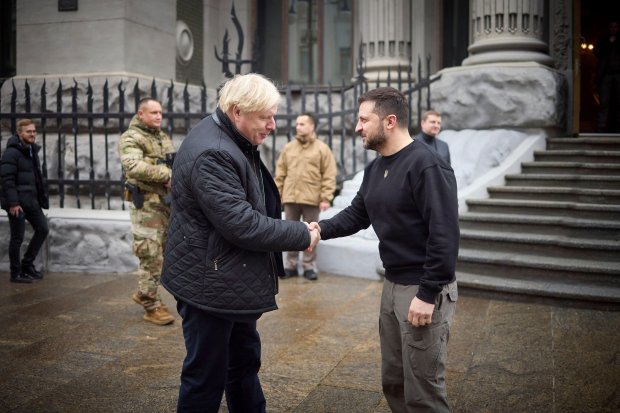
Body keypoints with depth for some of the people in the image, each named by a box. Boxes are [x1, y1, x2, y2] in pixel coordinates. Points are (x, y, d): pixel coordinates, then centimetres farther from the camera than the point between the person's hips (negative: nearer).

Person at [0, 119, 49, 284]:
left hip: (31, 201, 8)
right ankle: (16, 273, 12)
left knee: (43, 229, 10)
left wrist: (41, 197, 16)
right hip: (17, 202, -8)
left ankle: (27, 264, 22)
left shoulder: (32, 151, 13)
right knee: (17, 237, 0)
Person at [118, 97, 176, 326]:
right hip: (146, 204, -8)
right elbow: (133, 167, -26)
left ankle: (144, 294, 31)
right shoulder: (131, 138, -10)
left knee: (164, 253, 15)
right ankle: (151, 307, 6)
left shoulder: (163, 137, 17)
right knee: (151, 256, -5)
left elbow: (175, 162, 22)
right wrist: (167, 174, -26)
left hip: (167, 202, 8)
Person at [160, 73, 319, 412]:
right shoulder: (211, 153, -25)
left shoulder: (235, 142, 9)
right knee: (206, 375, 3)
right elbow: (242, 224, -28)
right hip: (211, 284, -11)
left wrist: (297, 232, 4)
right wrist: (301, 235, -18)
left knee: (244, 362, 23)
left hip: (234, 280, 11)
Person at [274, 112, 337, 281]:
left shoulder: (322, 149, -1)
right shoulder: (288, 148, 10)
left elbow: (329, 176, -5)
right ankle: (291, 266, 18)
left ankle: (309, 266, 15)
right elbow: (280, 174, 10)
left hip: (312, 199, -3)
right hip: (290, 198, 3)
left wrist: (326, 198, -12)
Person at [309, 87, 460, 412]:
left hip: (424, 288, -9)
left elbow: (445, 234, -24)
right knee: (393, 381, 20)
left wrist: (427, 294, -24)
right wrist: (322, 228, -9)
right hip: (393, 284, 9)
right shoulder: (375, 168, 10)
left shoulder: (426, 165, -20)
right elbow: (356, 215, 11)